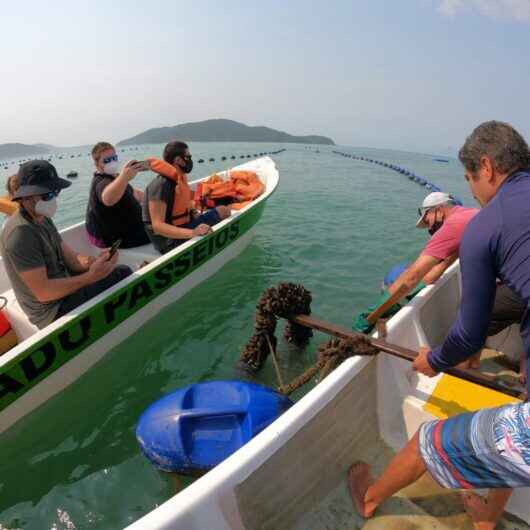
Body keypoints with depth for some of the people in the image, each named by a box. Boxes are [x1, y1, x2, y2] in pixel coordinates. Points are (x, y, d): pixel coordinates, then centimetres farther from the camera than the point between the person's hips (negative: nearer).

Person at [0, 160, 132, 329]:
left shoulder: (42, 219, 5)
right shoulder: (21, 232, -26)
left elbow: (71, 258, 1)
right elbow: (43, 292, -28)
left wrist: (94, 262, -19)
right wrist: (91, 276, -30)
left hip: (63, 284, 9)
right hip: (53, 309, -9)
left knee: (123, 272, 8)